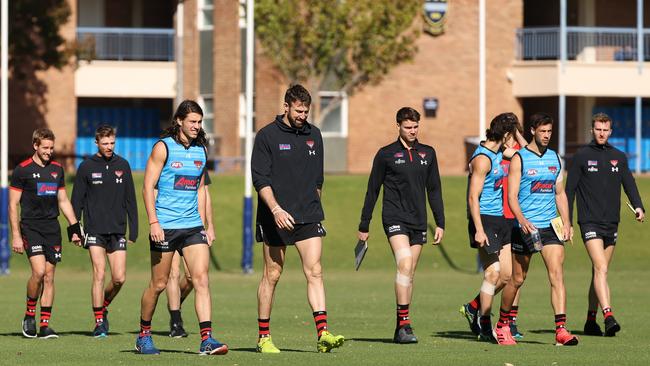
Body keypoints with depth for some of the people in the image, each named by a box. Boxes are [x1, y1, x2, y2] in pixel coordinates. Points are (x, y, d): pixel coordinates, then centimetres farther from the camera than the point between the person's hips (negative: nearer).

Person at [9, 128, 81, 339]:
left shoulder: (57, 169, 12)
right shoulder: (22, 170, -3)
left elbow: (63, 201, 20)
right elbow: (13, 204, -3)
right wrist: (16, 236, -9)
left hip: (52, 228, 5)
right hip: (31, 227, -5)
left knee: (49, 276, 1)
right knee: (39, 271, -18)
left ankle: (45, 325, 4)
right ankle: (29, 315, 2)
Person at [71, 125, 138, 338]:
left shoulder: (122, 165, 9)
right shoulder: (87, 167, 1)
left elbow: (130, 199, 12)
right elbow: (77, 200, 3)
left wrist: (133, 230, 7)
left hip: (117, 231, 2)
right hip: (95, 231, -2)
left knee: (119, 278, -3)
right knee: (99, 275, -9)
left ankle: (103, 306, 23)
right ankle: (99, 322, -2)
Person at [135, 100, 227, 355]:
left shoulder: (201, 150, 11)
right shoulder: (164, 147, -5)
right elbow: (148, 186, -7)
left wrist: (203, 223, 18)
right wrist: (153, 222, -15)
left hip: (192, 226, 5)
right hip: (164, 226, -5)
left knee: (201, 279, -10)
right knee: (159, 284, 3)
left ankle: (207, 339, -16)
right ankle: (144, 335, 21)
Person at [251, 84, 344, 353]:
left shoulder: (314, 135, 11)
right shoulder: (267, 136, -4)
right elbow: (260, 178, -10)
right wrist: (276, 209, -21)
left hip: (308, 217, 4)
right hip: (275, 218, -4)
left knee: (315, 272, -8)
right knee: (272, 275, 3)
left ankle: (323, 334, -16)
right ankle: (263, 336, 13)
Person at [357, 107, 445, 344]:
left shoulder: (427, 154, 13)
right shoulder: (386, 155, 2)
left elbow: (434, 190, 18)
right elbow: (373, 190, 6)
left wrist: (440, 223, 12)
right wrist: (364, 226, 6)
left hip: (418, 222, 4)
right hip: (394, 219, -4)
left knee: (409, 274, 5)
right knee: (405, 264, -22)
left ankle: (400, 328, 11)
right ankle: (404, 325, -22)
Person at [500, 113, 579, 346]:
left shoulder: (554, 158, 11)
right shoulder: (519, 159, -4)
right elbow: (512, 196, -10)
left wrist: (566, 222, 6)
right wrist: (523, 221, -24)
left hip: (550, 226, 3)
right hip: (525, 227, -3)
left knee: (557, 274, -13)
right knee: (517, 279, 7)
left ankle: (561, 329, -20)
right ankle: (502, 322, 29)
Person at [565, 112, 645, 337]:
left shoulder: (619, 157, 12)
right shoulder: (581, 157, 1)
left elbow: (629, 184, 9)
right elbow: (570, 190, 3)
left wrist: (638, 207, -10)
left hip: (611, 223, 5)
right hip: (589, 223, -5)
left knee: (599, 272, 11)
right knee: (601, 269, -19)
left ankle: (591, 320, 20)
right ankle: (608, 316, -28)